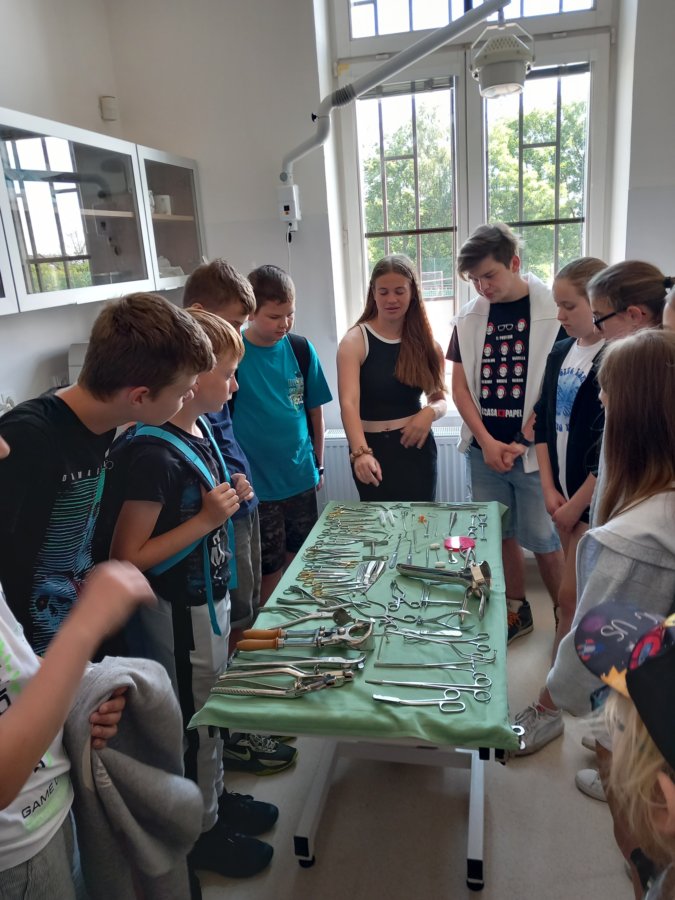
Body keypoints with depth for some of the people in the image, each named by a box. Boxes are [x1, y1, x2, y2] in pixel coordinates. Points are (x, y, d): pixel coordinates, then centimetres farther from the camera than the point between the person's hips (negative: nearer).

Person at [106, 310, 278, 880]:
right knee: (194, 721, 13)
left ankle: (215, 798, 48)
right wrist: (207, 520, -28)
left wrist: (229, 498, 0)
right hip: (176, 614, -8)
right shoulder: (153, 453, -27)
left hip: (207, 599, 8)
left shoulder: (198, 430, 0)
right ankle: (200, 832, 37)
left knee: (211, 710, 25)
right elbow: (128, 559, -24)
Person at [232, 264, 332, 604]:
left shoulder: (301, 350, -1)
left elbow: (315, 410, 7)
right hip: (257, 486, -4)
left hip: (301, 478, 4)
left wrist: (318, 464, 11)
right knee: (270, 572, 8)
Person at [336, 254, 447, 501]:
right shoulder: (355, 341, -9)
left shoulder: (425, 342, 3)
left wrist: (430, 412, -16)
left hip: (417, 446, 3)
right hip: (373, 447, -2)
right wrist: (360, 452, -37)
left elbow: (440, 399, 8)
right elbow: (349, 403, -21)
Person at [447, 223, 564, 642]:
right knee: (501, 534, 13)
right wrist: (486, 442, -5)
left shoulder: (554, 311, -7)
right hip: (484, 449, 4)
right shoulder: (469, 318, 5)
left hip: (532, 450, -4)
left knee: (543, 539, 2)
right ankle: (518, 611, 31)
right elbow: (460, 386, 6)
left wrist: (522, 443, -10)